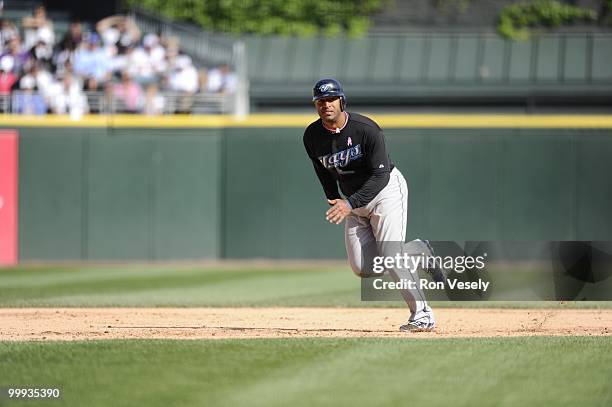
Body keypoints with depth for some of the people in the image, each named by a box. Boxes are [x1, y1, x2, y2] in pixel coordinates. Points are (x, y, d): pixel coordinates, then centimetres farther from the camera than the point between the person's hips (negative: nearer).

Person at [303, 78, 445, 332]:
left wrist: (350, 203, -36)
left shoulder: (366, 129, -24)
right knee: (362, 268, 0)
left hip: (387, 190, -6)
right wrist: (334, 202, 7)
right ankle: (418, 251, 23)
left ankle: (422, 315, -8)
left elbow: (380, 175, -27)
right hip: (353, 200, 6)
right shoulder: (312, 137, -7)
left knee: (390, 257, -19)